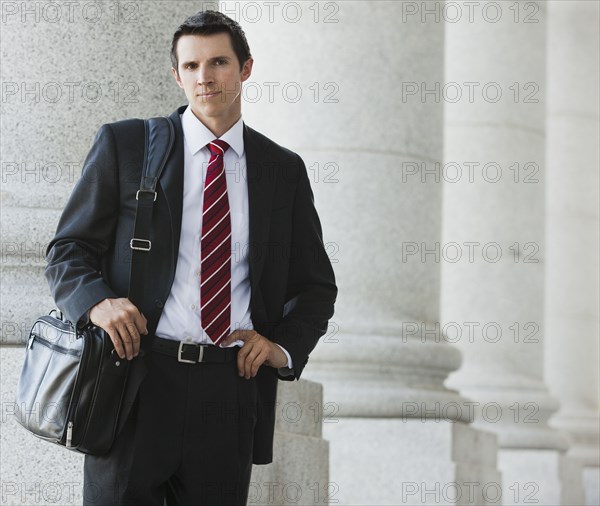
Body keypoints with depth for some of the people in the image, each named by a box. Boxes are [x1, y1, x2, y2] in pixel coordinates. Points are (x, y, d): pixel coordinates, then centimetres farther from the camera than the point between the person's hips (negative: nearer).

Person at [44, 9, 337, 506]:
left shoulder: (284, 170, 12)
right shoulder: (123, 144, 6)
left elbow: (315, 286, 19)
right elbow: (68, 251, 6)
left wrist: (285, 347, 0)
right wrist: (97, 301, -15)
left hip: (231, 389, 2)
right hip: (136, 377, -2)